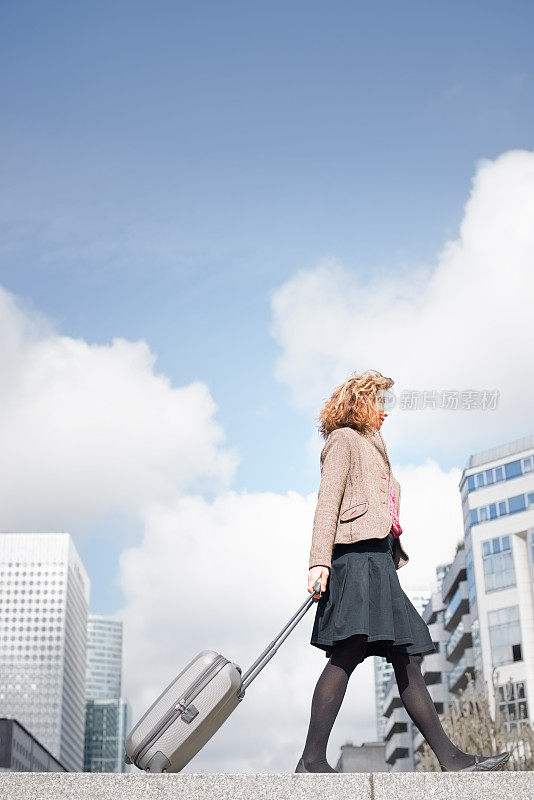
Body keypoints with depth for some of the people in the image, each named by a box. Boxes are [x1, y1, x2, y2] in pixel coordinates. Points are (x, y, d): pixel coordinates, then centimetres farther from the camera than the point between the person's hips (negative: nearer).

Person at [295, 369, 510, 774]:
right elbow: (328, 500, -6)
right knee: (350, 651, -22)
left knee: (406, 658, 2)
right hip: (356, 552, -10)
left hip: (380, 559, 10)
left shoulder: (372, 451, 35)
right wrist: (320, 559, -18)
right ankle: (313, 759, -25)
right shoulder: (344, 440, 8)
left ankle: (451, 759, -2)